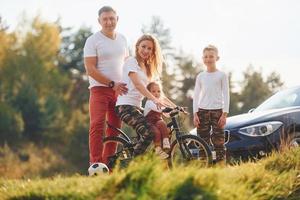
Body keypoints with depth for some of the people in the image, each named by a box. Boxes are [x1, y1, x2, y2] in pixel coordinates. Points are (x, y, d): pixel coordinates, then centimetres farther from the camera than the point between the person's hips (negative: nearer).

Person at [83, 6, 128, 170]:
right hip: (100, 88, -6)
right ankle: (95, 163, -14)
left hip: (119, 90, 6)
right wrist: (112, 84, -15)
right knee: (97, 125, -14)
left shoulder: (122, 39, 12)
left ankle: (108, 163, 10)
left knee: (115, 127, 5)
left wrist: (127, 84, 7)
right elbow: (90, 69, -11)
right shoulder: (93, 41, -5)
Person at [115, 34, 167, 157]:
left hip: (137, 106, 9)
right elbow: (137, 84, -19)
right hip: (125, 105, -9)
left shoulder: (147, 68, 22)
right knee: (149, 133, -25)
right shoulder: (132, 61, -4)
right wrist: (154, 99, -31)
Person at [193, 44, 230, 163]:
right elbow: (196, 96, 10)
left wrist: (224, 114, -6)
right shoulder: (200, 76, 9)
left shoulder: (221, 75, 3)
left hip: (217, 111, -2)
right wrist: (195, 114, 1)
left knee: (218, 140, -6)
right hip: (203, 111, 2)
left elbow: (226, 95, 2)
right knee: (203, 141, 1)